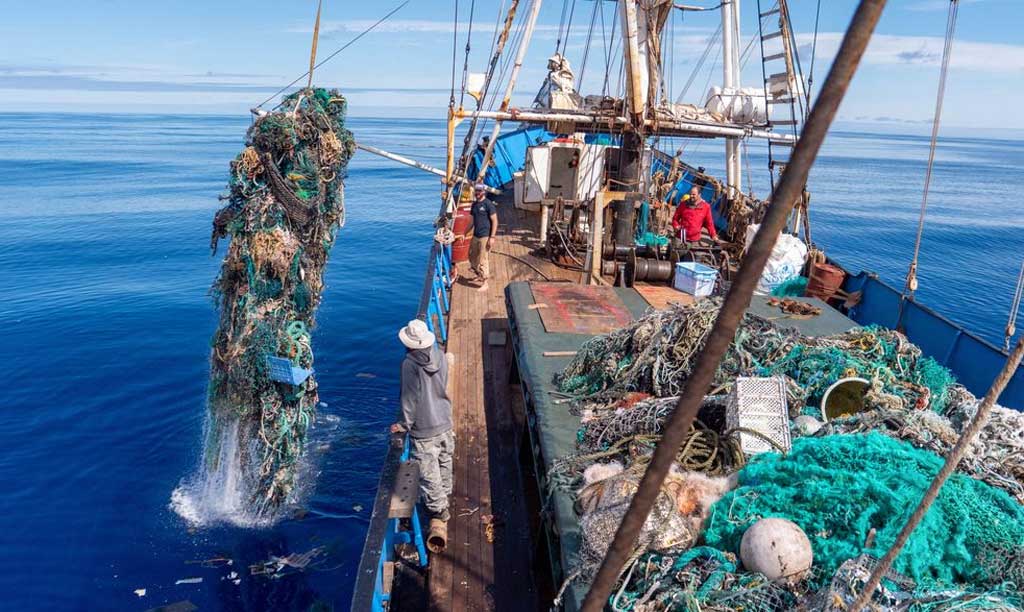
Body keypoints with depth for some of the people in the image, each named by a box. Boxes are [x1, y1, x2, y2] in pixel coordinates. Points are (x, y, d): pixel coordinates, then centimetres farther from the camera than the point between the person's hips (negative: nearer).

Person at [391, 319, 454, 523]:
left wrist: (405, 424, -2)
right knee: (444, 462, 25)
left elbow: (409, 398, -17)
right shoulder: (440, 357, -7)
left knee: (429, 471, 11)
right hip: (445, 423, 6)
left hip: (423, 430, -6)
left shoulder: (410, 364, -22)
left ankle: (438, 509, 23)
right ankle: (444, 495, 45)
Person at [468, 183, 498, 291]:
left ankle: (485, 283, 5)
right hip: (475, 235, 8)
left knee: (482, 260, -5)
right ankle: (479, 274, 37)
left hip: (485, 236, -8)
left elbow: (495, 221, -13)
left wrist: (492, 237, -17)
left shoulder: (488, 204, -12)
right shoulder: (474, 204, 10)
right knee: (472, 256, 16)